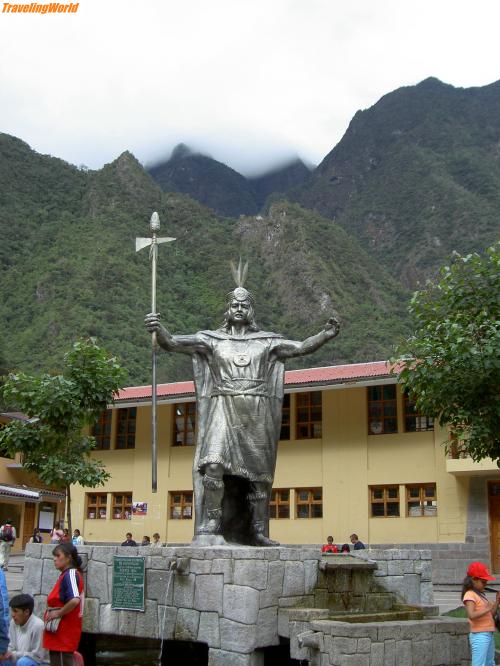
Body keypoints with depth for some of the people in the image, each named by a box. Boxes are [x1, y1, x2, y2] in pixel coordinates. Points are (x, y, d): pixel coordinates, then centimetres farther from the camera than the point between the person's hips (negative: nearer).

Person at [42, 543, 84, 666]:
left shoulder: (70, 574, -17)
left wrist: (58, 613, -20)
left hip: (64, 632, -10)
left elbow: (74, 600, -32)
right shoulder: (65, 574, 13)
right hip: (60, 632, 10)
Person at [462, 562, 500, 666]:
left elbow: (490, 614, 15)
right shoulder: (470, 595, -12)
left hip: (489, 634, 10)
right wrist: (487, 609, -27)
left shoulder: (480, 594, 16)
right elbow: (471, 615, -26)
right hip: (479, 636, -10)